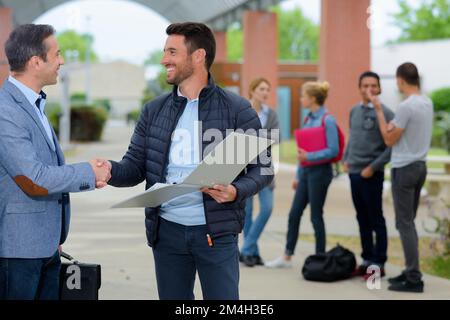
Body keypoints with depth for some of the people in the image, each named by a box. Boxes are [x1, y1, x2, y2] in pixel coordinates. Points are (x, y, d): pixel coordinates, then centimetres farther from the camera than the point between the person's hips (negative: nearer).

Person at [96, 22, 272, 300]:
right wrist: (111, 170, -17)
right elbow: (135, 168, 5)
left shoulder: (236, 110, -4)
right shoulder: (154, 110, 8)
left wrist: (236, 192, -22)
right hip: (167, 230, 4)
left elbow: (262, 168, -3)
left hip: (216, 232, -4)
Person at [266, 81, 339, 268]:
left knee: (316, 215, 0)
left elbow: (333, 150, -18)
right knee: (294, 214, 8)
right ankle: (287, 258, 16)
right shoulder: (309, 119, 11)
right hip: (306, 171, 8)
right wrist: (298, 175, 18)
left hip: (319, 172, -8)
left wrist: (309, 157, -24)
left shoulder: (327, 121, -13)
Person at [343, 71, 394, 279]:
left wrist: (373, 167, -17)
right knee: (362, 219, 13)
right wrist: (346, 159, 11)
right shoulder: (354, 111, 11)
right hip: (354, 173, 7)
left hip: (371, 175, -7)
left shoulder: (385, 113, -11)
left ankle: (379, 264, 6)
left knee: (376, 220, 0)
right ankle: (367, 260, 22)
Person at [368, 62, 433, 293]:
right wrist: (392, 126, 7)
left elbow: (389, 140, -11)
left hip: (404, 169, -9)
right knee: (409, 222, 15)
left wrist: (378, 111, -8)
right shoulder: (427, 103, 8)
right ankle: (411, 272, 19)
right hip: (420, 166, 9)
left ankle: (413, 278, -5)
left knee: (405, 223, -5)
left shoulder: (406, 106, -19)